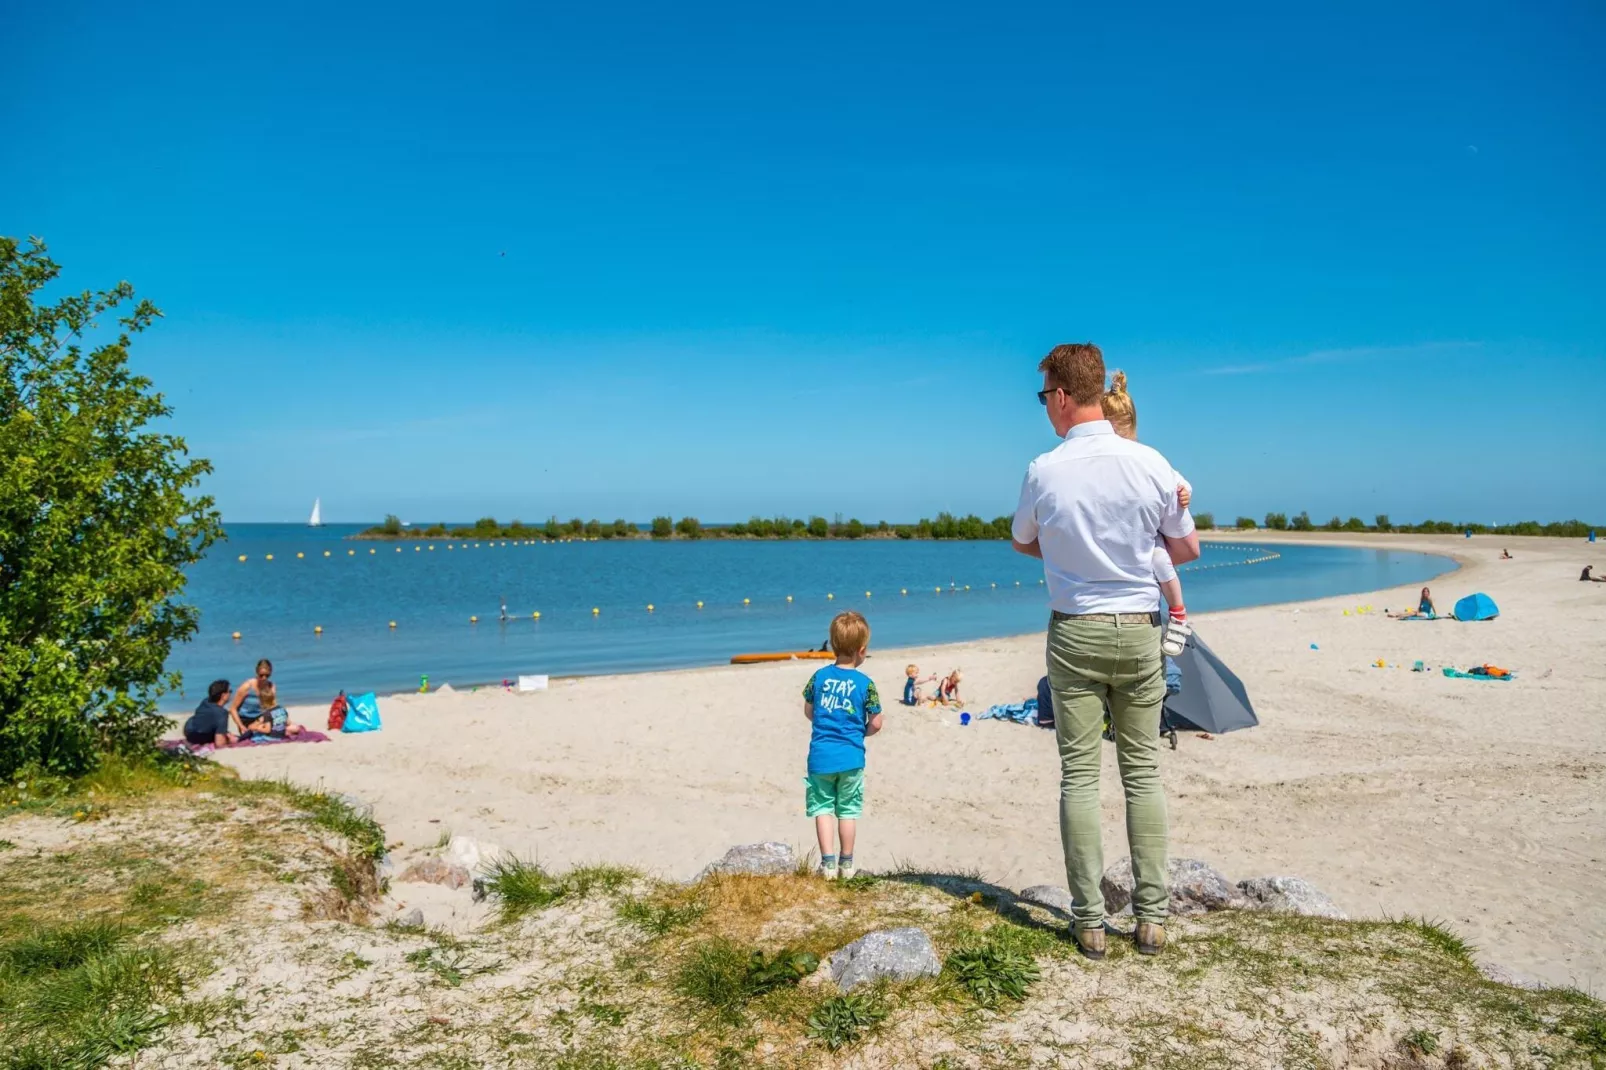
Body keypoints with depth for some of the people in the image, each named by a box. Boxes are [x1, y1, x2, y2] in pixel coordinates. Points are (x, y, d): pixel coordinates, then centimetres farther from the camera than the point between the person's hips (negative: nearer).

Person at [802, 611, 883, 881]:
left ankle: (828, 862, 6)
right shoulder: (865, 683, -8)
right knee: (848, 810, 11)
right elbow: (876, 723, -4)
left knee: (823, 807, 9)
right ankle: (846, 863, 21)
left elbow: (808, 710, 9)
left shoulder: (819, 676, -1)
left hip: (820, 755, 1)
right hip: (851, 757, -1)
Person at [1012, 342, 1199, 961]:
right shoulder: (1150, 463, -5)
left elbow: (1022, 543, 10)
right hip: (1139, 631, 2)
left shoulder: (1044, 472, -9)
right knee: (1143, 772, 10)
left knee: (1079, 775, 3)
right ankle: (1151, 917, 13)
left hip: (1075, 635, -2)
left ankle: (1089, 922, 7)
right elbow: (1188, 549, 5)